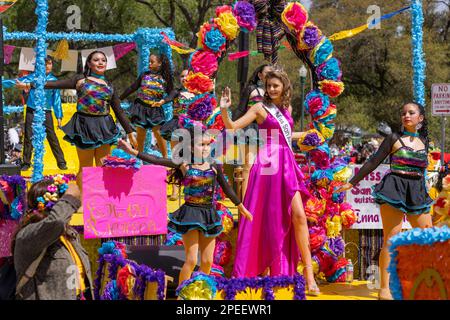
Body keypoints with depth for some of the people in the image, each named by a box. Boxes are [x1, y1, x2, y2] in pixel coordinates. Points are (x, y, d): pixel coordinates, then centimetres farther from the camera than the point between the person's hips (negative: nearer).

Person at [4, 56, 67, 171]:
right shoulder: (33, 77, 1)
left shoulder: (54, 80, 4)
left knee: (52, 138, -1)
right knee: (28, 138, 3)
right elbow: (17, 81, -2)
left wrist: (59, 116, 5)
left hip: (46, 113, 0)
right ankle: (26, 162, 13)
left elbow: (57, 99, 7)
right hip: (32, 111, 0)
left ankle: (61, 162, 5)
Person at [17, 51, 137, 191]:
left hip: (104, 127, 3)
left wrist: (130, 132, 13)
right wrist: (30, 85, -7)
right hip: (85, 126, -3)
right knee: (85, 168, 0)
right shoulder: (81, 80, 6)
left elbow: (119, 111, 16)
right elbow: (56, 84, 0)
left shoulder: (109, 86, 13)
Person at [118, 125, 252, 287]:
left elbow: (227, 189, 14)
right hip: (190, 214, -4)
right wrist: (133, 151, -21)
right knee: (191, 260, -8)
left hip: (209, 215, 4)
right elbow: (156, 160, -13)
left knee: (207, 262, 6)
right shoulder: (184, 165, -6)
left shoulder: (214, 167, 3)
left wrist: (241, 207, 22)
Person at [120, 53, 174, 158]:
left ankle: (165, 157, 3)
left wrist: (163, 101, -22)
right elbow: (132, 88, 8)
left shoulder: (165, 79, -3)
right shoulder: (144, 75, 1)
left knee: (158, 133, -7)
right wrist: (119, 99, 11)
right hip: (141, 107, 2)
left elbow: (171, 94, -1)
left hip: (155, 109, -2)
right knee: (140, 134, 4)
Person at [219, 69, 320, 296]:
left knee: (298, 215, -6)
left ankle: (308, 272, -7)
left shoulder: (286, 108, 17)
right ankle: (260, 271, 9)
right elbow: (233, 127, -5)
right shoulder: (260, 108, 1)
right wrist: (224, 111, -22)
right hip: (269, 164, -4)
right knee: (265, 217, -1)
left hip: (287, 165, 5)